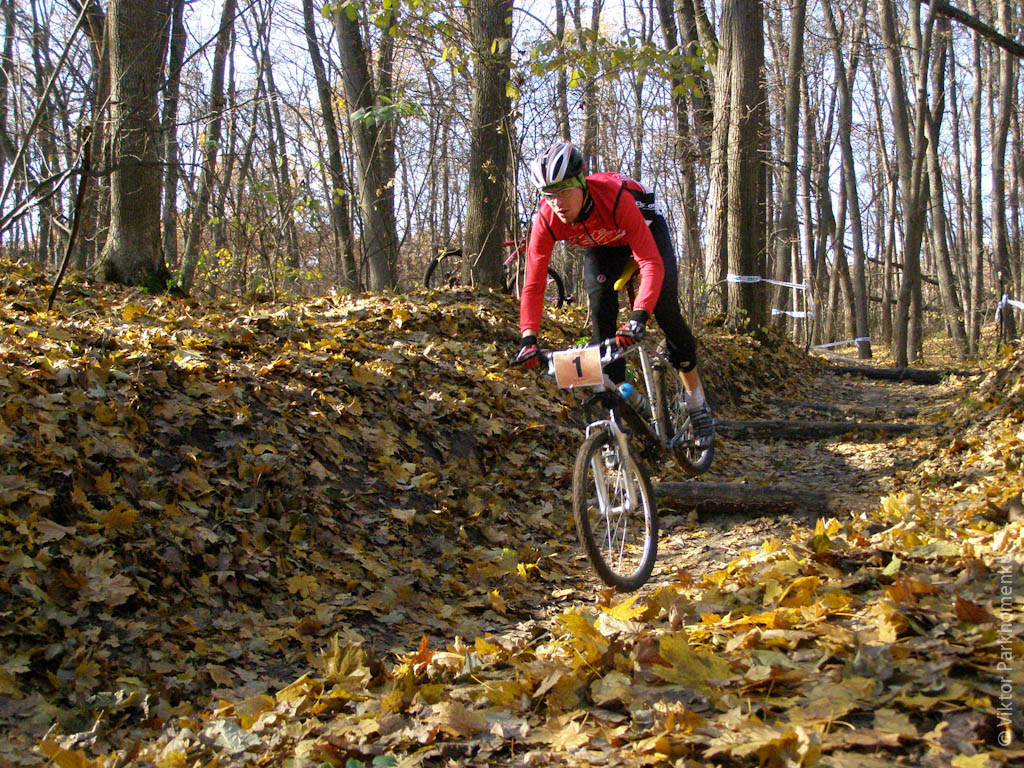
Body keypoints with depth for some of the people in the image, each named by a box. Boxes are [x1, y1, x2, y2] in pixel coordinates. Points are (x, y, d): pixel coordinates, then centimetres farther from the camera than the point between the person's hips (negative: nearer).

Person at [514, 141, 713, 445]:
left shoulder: (616, 198, -42)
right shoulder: (546, 220, -31)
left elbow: (652, 264, -48)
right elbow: (533, 285, -30)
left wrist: (638, 317, -62)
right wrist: (528, 338, -45)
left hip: (647, 229, -3)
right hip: (601, 246, 3)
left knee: (666, 311, -13)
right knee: (601, 314, -15)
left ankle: (697, 402, 6)